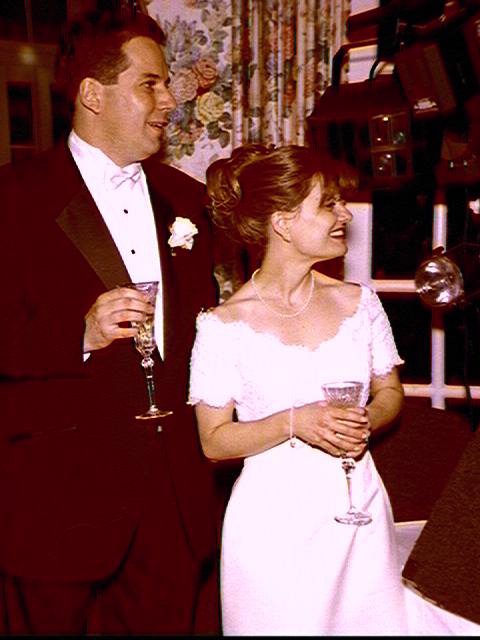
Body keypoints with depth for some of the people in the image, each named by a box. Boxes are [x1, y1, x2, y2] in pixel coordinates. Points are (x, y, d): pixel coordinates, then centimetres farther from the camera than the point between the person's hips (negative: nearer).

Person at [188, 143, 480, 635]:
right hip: (274, 521, -3)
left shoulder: (357, 302, 0)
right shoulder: (224, 325, -11)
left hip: (359, 509, 4)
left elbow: (390, 392, 10)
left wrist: (367, 421, -11)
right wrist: (295, 422, -21)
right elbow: (214, 441, -8)